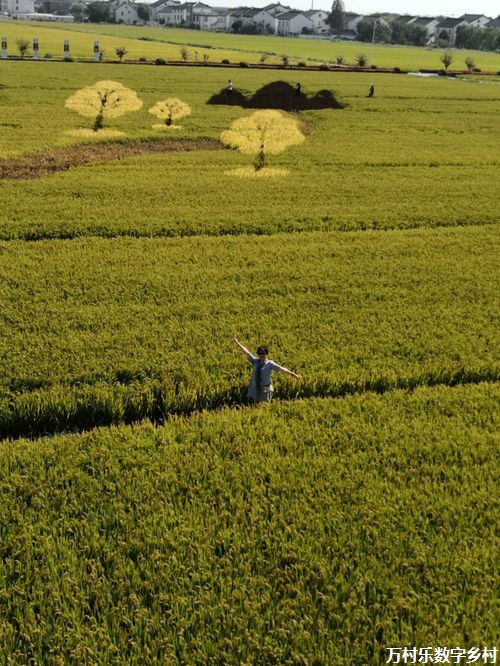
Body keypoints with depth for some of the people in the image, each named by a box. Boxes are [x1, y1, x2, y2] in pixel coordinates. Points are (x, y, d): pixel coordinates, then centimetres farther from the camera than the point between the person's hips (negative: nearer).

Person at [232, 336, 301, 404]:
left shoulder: (269, 363, -8)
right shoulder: (255, 361, 4)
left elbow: (281, 369, -17)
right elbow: (246, 352, 6)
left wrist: (293, 374, -26)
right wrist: (237, 343, 5)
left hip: (265, 390, -4)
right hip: (255, 390, 4)